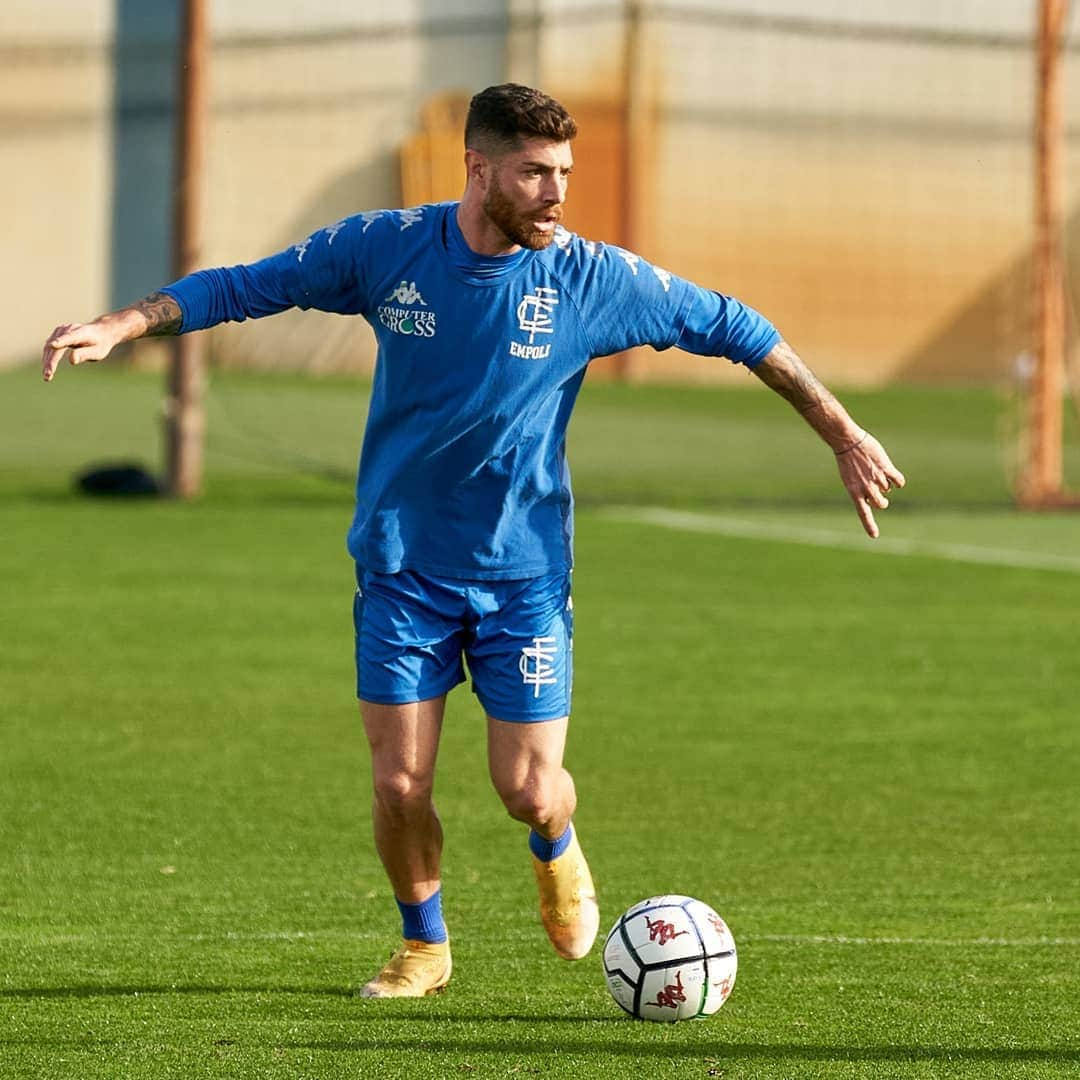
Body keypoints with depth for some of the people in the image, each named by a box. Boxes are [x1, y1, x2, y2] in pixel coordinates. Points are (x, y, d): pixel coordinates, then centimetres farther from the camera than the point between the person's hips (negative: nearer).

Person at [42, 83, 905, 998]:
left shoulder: (594, 279, -11)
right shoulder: (384, 249, -10)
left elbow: (732, 329, 0)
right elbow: (247, 286, 1)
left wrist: (843, 434, 1)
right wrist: (122, 326, -11)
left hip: (525, 573, -1)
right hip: (401, 569, 1)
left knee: (529, 792, -5)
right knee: (399, 786, -3)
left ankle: (557, 851, 33)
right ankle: (423, 946, 24)